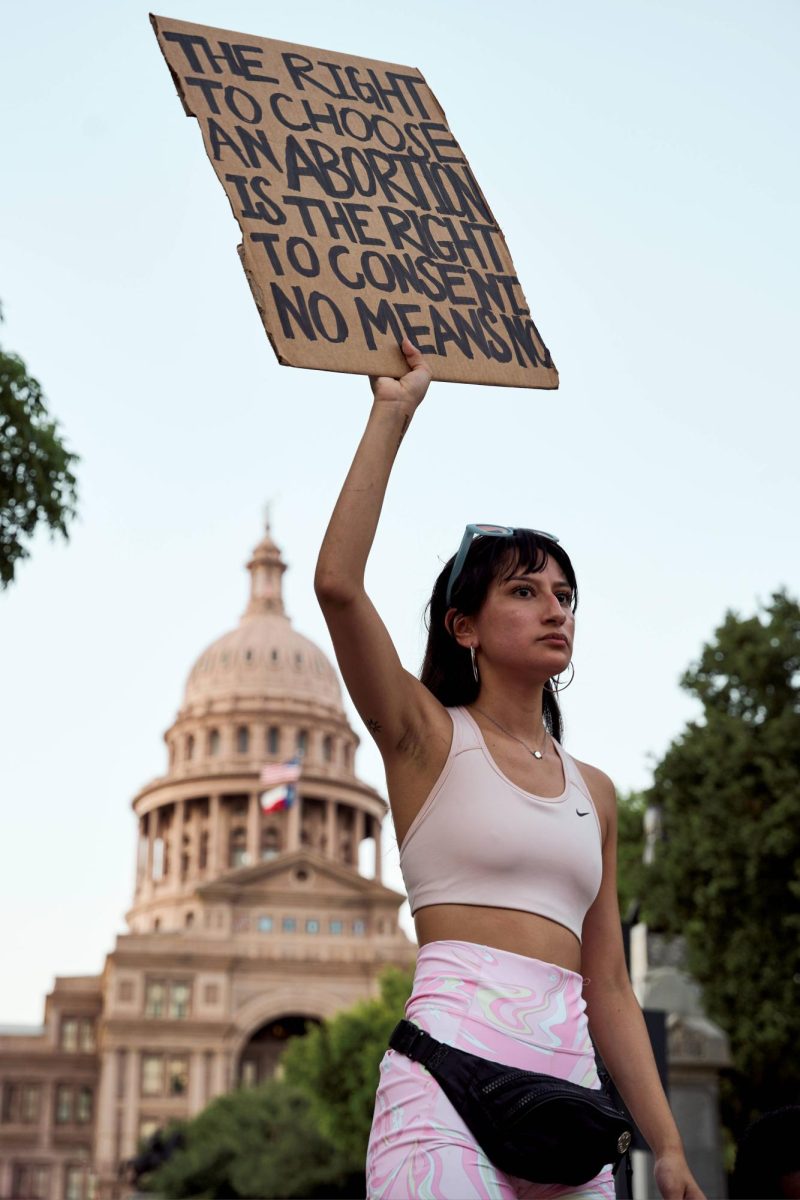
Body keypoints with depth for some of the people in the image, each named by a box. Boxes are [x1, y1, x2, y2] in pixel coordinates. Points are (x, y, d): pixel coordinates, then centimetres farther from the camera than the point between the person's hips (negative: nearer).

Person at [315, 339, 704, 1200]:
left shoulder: (594, 792, 19)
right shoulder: (428, 737, 5)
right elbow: (337, 583, -12)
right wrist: (393, 412, -6)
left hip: (569, 1077, 6)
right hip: (453, 1062, -5)